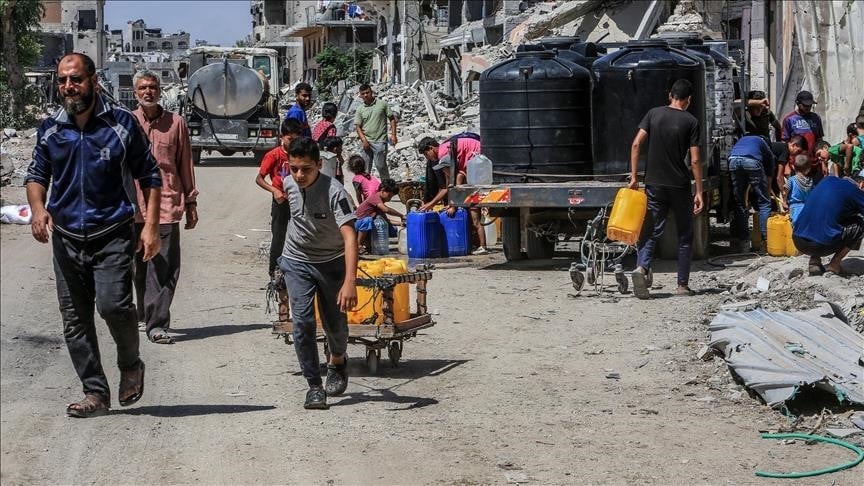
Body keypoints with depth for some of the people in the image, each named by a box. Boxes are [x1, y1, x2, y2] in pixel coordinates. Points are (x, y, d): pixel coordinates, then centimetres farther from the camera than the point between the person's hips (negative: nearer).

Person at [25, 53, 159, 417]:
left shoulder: (122, 123, -2)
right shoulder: (50, 129, 7)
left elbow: (149, 176, 3)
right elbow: (37, 175, 17)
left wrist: (151, 226, -6)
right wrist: (37, 207, -4)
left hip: (113, 234, -4)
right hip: (66, 236, 4)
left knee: (113, 304, -21)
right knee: (75, 319, 5)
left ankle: (130, 365, 8)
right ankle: (95, 393, 15)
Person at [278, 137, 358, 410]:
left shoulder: (334, 192, -30)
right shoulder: (289, 184, -13)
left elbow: (349, 237, -40)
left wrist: (350, 282, -51)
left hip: (331, 261, -2)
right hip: (297, 261, 3)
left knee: (335, 324, 5)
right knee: (302, 322, -12)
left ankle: (337, 361, 39)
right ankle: (314, 386, -3)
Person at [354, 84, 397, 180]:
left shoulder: (382, 104, 2)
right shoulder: (360, 110, 7)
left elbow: (392, 119, 5)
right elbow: (358, 127, 5)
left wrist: (393, 134, -4)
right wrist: (364, 140, -10)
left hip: (380, 141, -3)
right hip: (366, 142, 3)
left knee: (381, 166, -3)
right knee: (366, 167, 8)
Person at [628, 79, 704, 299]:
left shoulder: (653, 114, 3)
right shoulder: (691, 122, -4)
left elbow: (636, 144, -3)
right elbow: (695, 161, -7)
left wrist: (634, 177, 2)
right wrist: (699, 192, -2)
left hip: (654, 184, 2)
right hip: (680, 186, -2)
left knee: (651, 231, 4)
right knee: (685, 235, 11)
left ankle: (642, 267, -23)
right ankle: (683, 284, 12)